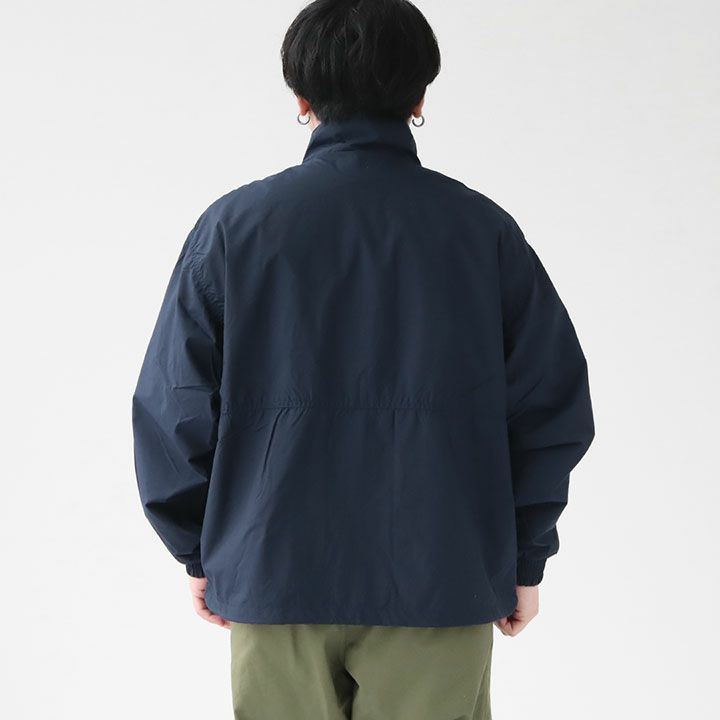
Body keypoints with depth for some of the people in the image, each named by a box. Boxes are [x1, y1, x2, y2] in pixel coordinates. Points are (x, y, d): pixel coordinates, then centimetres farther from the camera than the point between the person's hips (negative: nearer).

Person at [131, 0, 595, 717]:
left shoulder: (232, 224, -1)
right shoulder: (485, 229, 1)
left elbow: (173, 408, 0)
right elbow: (552, 404, 1)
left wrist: (199, 550, 11)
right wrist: (524, 557, 10)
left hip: (275, 577, 0)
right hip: (442, 583, 0)